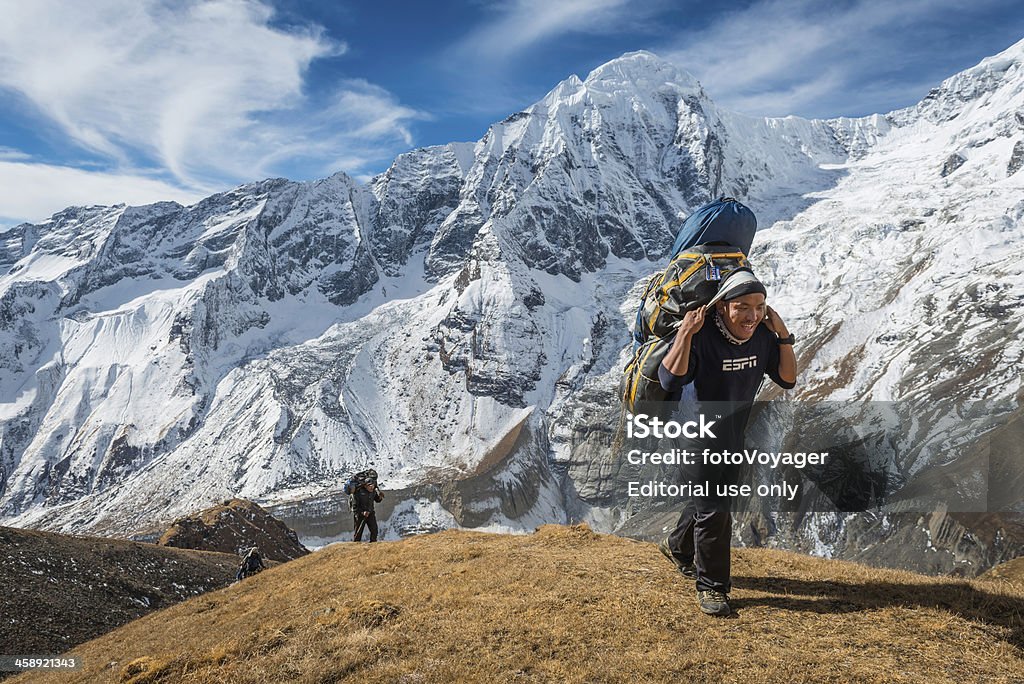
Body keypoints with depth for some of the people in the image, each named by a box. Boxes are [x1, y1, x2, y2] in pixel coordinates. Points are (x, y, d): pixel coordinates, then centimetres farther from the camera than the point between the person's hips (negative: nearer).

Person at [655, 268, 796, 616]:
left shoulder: (763, 336, -9)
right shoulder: (701, 336, -28)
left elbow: (787, 380, -6)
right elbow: (670, 380, -39)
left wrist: (784, 336, -16)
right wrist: (685, 333, -44)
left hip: (734, 435, 7)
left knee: (711, 500, 22)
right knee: (713, 509, -8)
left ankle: (678, 546, 50)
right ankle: (711, 585, 12)